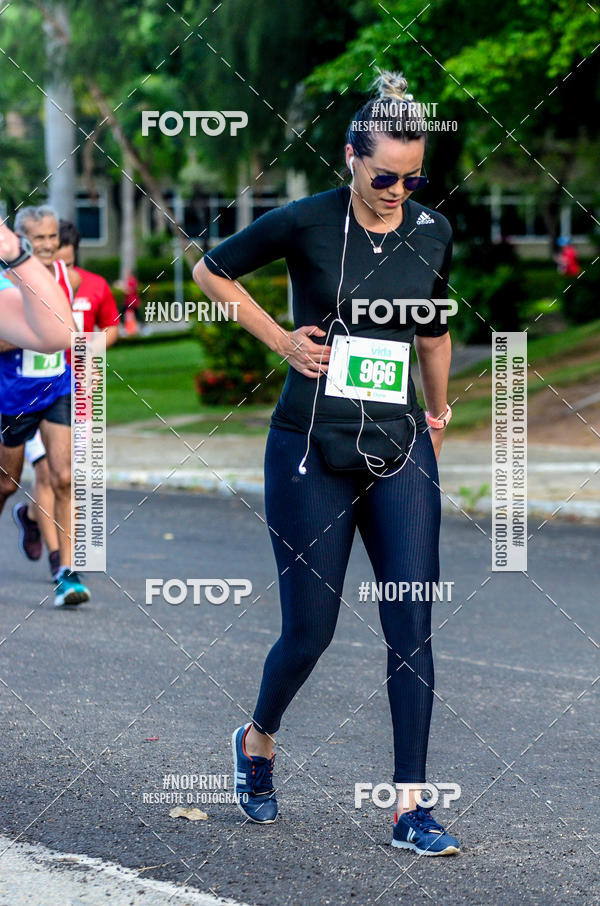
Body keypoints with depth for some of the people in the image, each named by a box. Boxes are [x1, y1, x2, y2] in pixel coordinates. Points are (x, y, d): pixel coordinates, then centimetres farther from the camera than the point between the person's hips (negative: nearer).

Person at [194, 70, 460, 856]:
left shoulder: (432, 233, 4)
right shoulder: (306, 223, -7)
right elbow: (211, 271, 6)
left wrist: (437, 414, 30)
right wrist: (279, 339, 0)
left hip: (399, 451, 3)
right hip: (312, 452, -3)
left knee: (413, 629, -5)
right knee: (308, 633, 3)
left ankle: (411, 807, 0)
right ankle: (258, 741, 33)